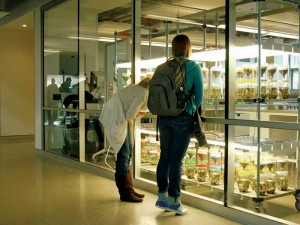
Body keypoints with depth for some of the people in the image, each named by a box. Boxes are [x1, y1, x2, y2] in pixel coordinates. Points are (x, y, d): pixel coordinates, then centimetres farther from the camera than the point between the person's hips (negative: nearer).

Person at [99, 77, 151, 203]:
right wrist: (138, 115, -2)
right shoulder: (143, 93, -19)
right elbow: (130, 114, -20)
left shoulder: (143, 91, 9)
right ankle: (125, 193, 2)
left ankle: (128, 188, 22)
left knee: (127, 153, 13)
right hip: (115, 119, -10)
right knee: (123, 154, -6)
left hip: (121, 118, 10)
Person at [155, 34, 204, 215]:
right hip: (183, 118, -4)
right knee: (176, 159, -1)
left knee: (165, 156, 10)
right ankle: (173, 201, 7)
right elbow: (199, 95, 0)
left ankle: (162, 197, 17)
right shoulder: (194, 67, -1)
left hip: (164, 117, 4)